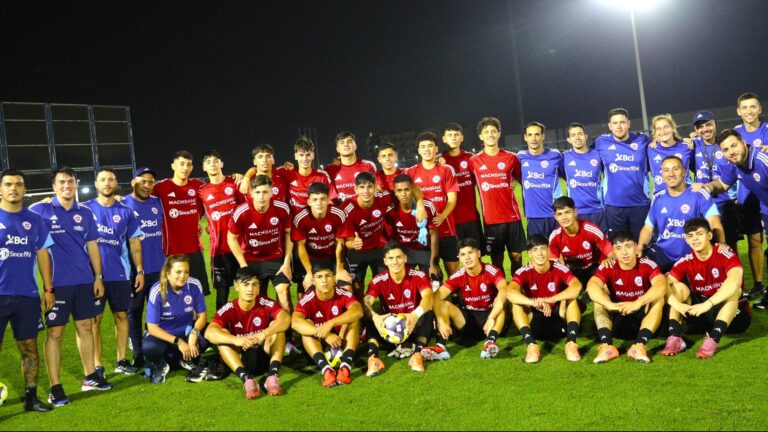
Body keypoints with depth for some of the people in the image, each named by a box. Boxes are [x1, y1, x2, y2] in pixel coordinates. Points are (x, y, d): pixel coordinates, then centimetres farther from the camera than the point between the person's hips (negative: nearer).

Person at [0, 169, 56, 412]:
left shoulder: (35, 220, 8)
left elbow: (42, 255, 11)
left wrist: (48, 288, 7)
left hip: (28, 295, 3)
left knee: (29, 347, 9)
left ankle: (31, 397, 19)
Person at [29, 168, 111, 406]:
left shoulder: (85, 214, 8)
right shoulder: (40, 211, -4)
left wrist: (98, 276, 10)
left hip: (84, 280, 4)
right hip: (57, 282, -4)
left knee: (85, 327, 12)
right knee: (54, 332, -2)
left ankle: (90, 377, 25)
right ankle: (55, 388, 4)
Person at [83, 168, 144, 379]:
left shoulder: (125, 211, 6)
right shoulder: (85, 209, 1)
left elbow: (134, 242, 9)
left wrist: (140, 270, 3)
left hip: (120, 274, 2)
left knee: (121, 315, 9)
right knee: (95, 319, 2)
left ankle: (122, 361, 19)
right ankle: (97, 366, 8)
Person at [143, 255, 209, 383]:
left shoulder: (195, 285, -17)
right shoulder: (157, 291, -23)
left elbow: (202, 315, -8)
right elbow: (152, 327, -20)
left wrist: (194, 333, -28)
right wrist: (178, 342, -29)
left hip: (186, 331, 3)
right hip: (162, 334, -3)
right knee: (150, 347, -37)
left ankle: (186, 359, 5)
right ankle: (160, 366, 1)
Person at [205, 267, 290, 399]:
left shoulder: (265, 303, -11)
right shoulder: (228, 309, -12)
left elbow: (286, 318, -28)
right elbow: (209, 332, -27)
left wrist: (264, 334, -45)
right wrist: (237, 340, -44)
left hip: (264, 355, 0)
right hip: (240, 359, 0)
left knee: (276, 326, -21)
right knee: (222, 334, -24)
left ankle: (272, 376, -37)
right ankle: (247, 379, -41)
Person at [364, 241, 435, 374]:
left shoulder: (418, 276, -15)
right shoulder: (378, 280, -12)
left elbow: (428, 297, -33)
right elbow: (366, 302, -27)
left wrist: (415, 315, -54)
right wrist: (375, 317, -51)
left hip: (412, 326, -1)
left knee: (428, 313, -31)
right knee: (370, 319, -27)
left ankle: (417, 353, -37)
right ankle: (373, 356, -42)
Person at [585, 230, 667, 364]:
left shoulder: (647, 265, -13)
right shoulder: (607, 267, -11)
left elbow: (661, 286, -33)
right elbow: (591, 286, -29)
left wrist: (638, 303, -48)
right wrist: (609, 304, -47)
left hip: (642, 315, -1)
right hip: (617, 317, 1)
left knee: (658, 299, -27)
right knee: (599, 297, -23)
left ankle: (639, 345, -40)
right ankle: (607, 345, -39)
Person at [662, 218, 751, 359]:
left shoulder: (726, 255, -17)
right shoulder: (686, 262, -5)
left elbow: (734, 281, -37)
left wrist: (707, 304, -45)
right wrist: (677, 304, -37)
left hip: (731, 314, -3)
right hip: (700, 315, 3)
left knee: (734, 289, -30)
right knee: (678, 287, -14)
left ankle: (713, 339, -43)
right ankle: (674, 337, -30)